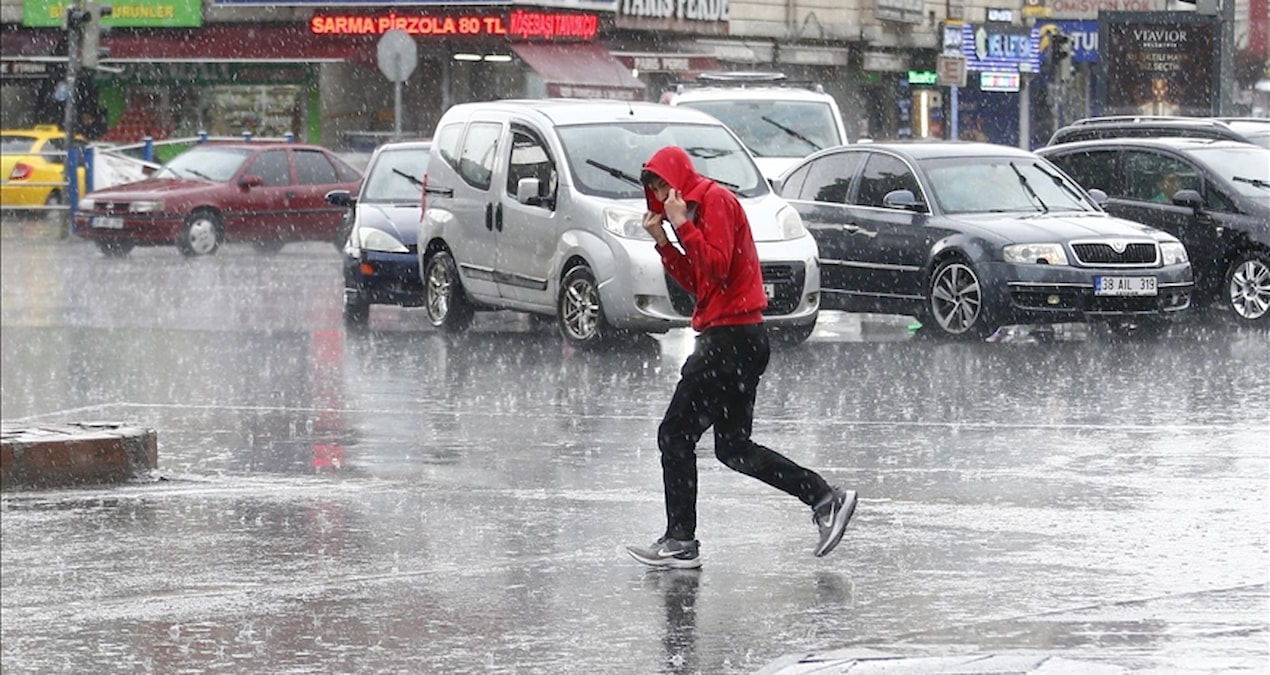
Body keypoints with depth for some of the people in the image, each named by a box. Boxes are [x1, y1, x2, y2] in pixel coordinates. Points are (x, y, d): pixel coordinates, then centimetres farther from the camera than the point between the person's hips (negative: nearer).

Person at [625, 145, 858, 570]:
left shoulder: (716, 200, -9)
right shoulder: (700, 205, 20)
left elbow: (716, 267, -20)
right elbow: (695, 282, 19)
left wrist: (683, 225, -17)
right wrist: (663, 241, 11)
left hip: (731, 339, -11)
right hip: (731, 339, 11)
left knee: (675, 435, -7)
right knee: (733, 447, 11)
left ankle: (680, 542, -5)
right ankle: (825, 499, 8)